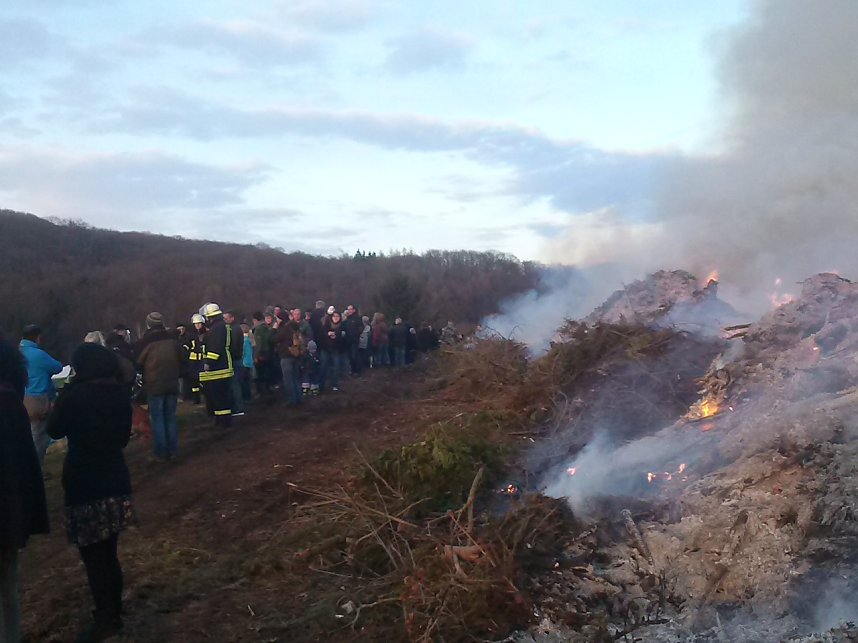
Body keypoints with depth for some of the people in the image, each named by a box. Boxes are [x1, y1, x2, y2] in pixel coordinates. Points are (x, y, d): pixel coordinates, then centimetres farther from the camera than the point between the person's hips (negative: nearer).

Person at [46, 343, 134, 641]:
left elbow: (54, 429, 1)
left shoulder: (74, 394, -16)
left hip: (84, 484, -6)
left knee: (93, 557, 4)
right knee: (108, 554, 18)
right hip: (115, 480, 6)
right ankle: (114, 611, 29)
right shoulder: (120, 393, 1)